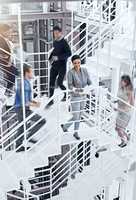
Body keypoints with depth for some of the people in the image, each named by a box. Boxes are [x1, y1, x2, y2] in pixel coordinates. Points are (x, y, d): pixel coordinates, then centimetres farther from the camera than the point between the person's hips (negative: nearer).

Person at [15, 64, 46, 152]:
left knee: (22, 127, 19)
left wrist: (34, 101, 8)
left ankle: (19, 146, 27)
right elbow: (25, 102, -24)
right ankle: (29, 137, 2)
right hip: (24, 109, -10)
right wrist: (35, 105, -9)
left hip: (20, 109, 10)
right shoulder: (25, 84, -21)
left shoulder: (21, 83, 11)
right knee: (42, 121, -4)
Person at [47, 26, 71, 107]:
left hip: (62, 66, -6)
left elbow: (69, 53, -21)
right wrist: (51, 58, 12)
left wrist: (58, 57, -24)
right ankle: (51, 100, 12)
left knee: (59, 83, -5)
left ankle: (67, 94, 24)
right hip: (54, 65, 6)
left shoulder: (64, 42, -13)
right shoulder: (55, 42, 10)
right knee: (52, 82, 3)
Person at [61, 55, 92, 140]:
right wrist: (76, 90, -37)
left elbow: (89, 82, -2)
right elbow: (70, 86, -19)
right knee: (76, 117, -1)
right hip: (75, 97, -5)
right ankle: (65, 126, 28)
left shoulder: (85, 70, -3)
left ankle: (76, 133, 35)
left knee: (79, 116, 17)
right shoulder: (71, 72, -17)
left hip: (83, 96, 5)